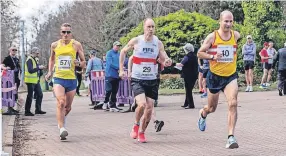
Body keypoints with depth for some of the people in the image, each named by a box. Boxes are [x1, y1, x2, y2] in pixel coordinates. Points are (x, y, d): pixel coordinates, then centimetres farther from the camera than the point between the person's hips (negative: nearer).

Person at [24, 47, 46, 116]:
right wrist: (39, 67, -22)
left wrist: (40, 67, 9)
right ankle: (27, 111, 5)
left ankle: (38, 109, 19)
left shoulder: (34, 59, 16)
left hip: (36, 81, 10)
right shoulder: (29, 60, -15)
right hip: (31, 81, -10)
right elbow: (30, 70, -25)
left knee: (40, 94, 11)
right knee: (30, 96, -3)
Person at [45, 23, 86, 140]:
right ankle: (62, 129, -25)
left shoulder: (76, 45, -1)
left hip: (71, 79, 1)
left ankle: (62, 120, 44)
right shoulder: (55, 45, 4)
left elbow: (84, 63, 4)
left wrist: (79, 63, -18)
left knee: (68, 107, 12)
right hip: (58, 78, -1)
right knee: (61, 102, -22)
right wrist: (50, 72, 12)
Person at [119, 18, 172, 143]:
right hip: (137, 80, -3)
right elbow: (123, 52, 8)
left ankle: (142, 132, 23)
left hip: (152, 80, 3)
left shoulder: (158, 43, -2)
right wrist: (121, 69, 6)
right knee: (142, 104, -22)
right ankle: (136, 125, 6)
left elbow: (164, 60, 1)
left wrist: (167, 62, -23)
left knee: (149, 108, 2)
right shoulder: (136, 41, -8)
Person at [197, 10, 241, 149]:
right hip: (215, 76, -1)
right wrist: (212, 57, -20)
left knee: (233, 104, -21)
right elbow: (200, 53, -5)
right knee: (212, 108, 13)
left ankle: (231, 137, -19)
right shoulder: (212, 37, -10)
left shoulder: (236, 35, -1)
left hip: (231, 76, 1)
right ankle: (202, 114, 52)